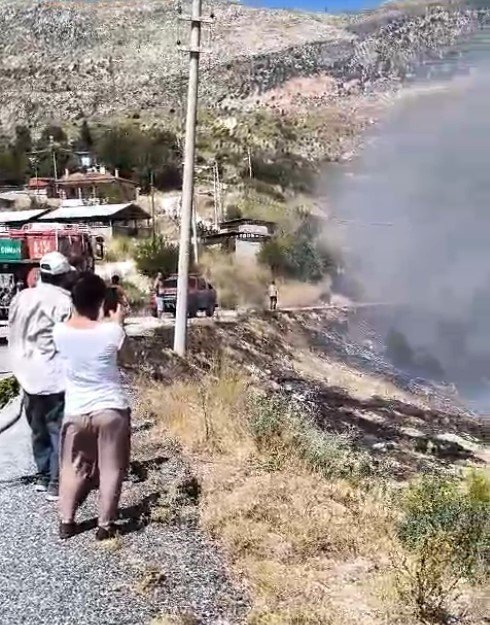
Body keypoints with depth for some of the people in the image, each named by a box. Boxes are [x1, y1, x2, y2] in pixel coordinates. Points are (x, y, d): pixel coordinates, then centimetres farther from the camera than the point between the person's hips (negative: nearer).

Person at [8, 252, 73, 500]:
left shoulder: (20, 298, 6)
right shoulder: (63, 302, -16)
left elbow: (14, 335, 11)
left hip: (29, 376, 7)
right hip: (55, 377, -7)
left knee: (38, 429, 18)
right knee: (59, 431, 2)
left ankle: (42, 476, 29)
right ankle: (56, 484, 5)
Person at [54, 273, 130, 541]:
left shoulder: (60, 331, -9)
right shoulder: (110, 331, -16)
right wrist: (116, 320, 28)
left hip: (75, 411, 3)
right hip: (111, 410, -3)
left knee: (73, 468, 21)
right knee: (111, 469, 11)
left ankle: (66, 521, 24)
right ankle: (105, 525, 17)